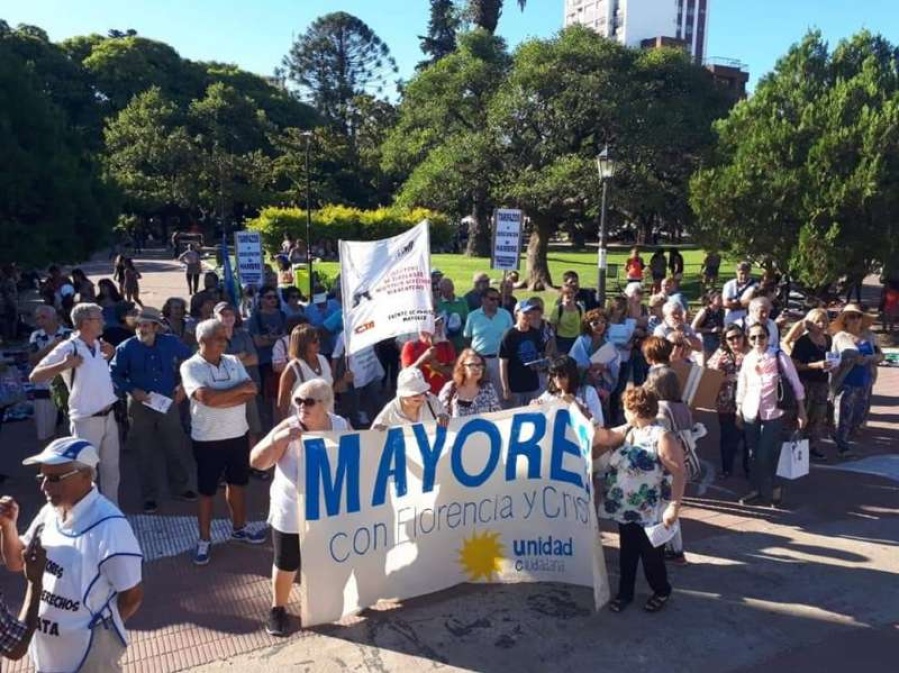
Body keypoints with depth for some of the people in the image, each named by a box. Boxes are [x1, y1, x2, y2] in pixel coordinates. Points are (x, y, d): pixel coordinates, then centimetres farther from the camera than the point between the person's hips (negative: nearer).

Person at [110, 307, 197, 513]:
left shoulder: (171, 343, -4)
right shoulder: (126, 348, -9)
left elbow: (190, 360, 10)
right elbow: (114, 374, -3)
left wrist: (183, 385, 2)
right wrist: (132, 391, -15)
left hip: (168, 403, 1)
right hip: (140, 406, -1)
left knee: (176, 448, 10)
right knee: (146, 453, 8)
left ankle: (180, 487, 30)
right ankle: (149, 497, 22)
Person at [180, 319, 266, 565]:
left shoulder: (233, 362, 2)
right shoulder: (190, 367, -12)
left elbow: (250, 394, -7)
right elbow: (206, 397, -26)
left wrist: (220, 399, -20)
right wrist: (240, 389, -15)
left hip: (238, 434, 5)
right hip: (208, 439, -5)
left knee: (238, 483, 18)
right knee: (206, 491, 8)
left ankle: (239, 528, 36)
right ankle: (204, 539, 23)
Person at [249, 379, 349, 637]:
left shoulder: (341, 426, -9)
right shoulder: (288, 428, -19)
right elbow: (256, 462, -22)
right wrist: (275, 439, -39)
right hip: (291, 513, -3)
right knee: (286, 564, 12)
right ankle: (278, 609, 37)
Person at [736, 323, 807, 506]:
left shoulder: (779, 356, -6)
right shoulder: (747, 359, 5)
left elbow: (794, 383, -4)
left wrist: (801, 410, -5)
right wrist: (739, 411, 15)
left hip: (773, 412, -4)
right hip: (751, 413, 4)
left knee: (766, 455, -5)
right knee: (754, 454, 8)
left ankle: (768, 489, 15)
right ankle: (758, 489, 22)